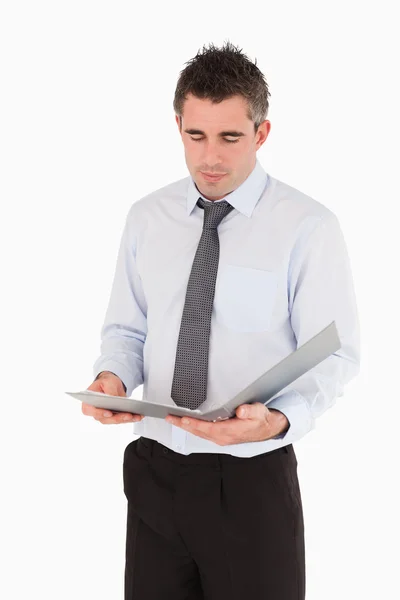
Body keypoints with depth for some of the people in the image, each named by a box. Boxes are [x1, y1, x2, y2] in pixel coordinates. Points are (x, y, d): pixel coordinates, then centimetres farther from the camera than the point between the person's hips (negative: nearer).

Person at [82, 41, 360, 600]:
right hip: (155, 469, 4)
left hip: (254, 478, -3)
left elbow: (333, 354, -9)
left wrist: (279, 420, -27)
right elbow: (127, 328, 11)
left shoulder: (307, 226, -9)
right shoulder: (147, 217, 5)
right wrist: (112, 376, -11)